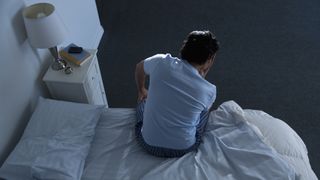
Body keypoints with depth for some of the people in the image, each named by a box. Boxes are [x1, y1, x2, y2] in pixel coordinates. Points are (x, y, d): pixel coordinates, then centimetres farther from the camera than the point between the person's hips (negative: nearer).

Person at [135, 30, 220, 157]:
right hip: (184, 149, 0)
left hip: (148, 145, 1)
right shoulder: (209, 91, -17)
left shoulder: (160, 62, -15)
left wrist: (141, 90, 29)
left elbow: (139, 68, 10)